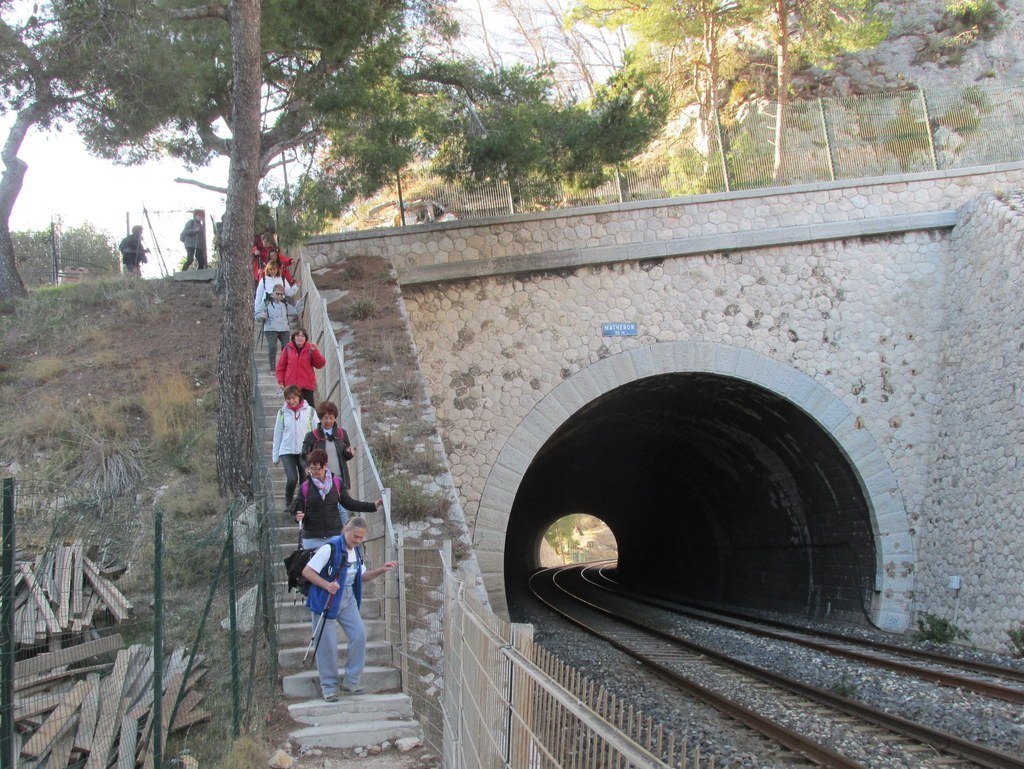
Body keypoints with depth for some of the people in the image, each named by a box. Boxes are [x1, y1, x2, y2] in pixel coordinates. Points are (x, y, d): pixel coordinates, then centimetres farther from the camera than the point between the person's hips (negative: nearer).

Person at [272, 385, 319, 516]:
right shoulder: (282, 413, 4)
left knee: (305, 480, 3)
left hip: (305, 451, 0)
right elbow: (277, 434, 9)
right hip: (287, 451, 0)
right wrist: (275, 456, 10)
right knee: (292, 479, -15)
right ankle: (288, 504, 9)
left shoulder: (309, 411, 1)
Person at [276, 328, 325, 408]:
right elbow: (281, 365, 6)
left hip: (307, 386, -1)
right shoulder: (288, 348, 0)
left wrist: (314, 351, -18)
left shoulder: (310, 349, 0)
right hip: (291, 385, 1)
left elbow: (320, 364, -7)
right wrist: (281, 380, 4)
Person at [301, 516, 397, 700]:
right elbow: (306, 571, -19)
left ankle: (352, 681, 8)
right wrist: (326, 585, -32)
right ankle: (329, 686, 13)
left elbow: (362, 576, 18)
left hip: (347, 598, 7)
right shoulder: (330, 548, -18)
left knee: (359, 634, -4)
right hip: (325, 600, -7)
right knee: (328, 642, -3)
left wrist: (381, 570, 2)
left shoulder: (356, 551, 6)